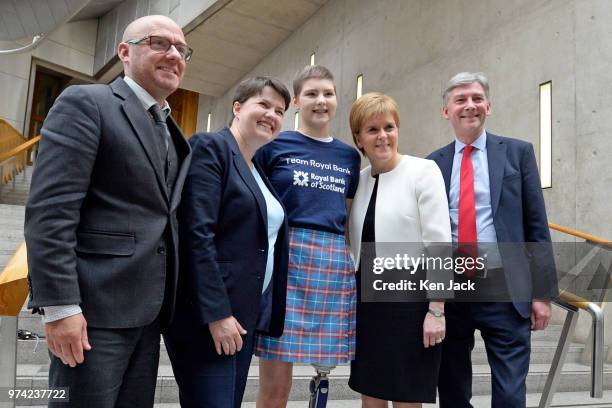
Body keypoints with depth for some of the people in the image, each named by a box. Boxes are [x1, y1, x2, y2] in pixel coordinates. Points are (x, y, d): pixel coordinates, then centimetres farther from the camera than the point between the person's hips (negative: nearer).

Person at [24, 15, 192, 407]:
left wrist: (164, 302, 12)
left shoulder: (172, 132, 17)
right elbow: (49, 211, -14)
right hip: (96, 305, -7)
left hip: (148, 310, 8)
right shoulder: (85, 103, -5)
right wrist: (60, 305, -20)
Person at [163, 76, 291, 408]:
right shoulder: (210, 148, -7)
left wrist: (250, 313, 10)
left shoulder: (259, 169, 17)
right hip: (208, 314, -8)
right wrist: (216, 313, -20)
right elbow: (197, 235, -17)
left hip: (246, 312, 8)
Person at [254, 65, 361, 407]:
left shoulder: (349, 156, 15)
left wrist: (351, 260, 15)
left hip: (334, 264, 4)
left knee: (316, 369, 7)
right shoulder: (274, 145, 5)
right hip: (284, 258, -3)